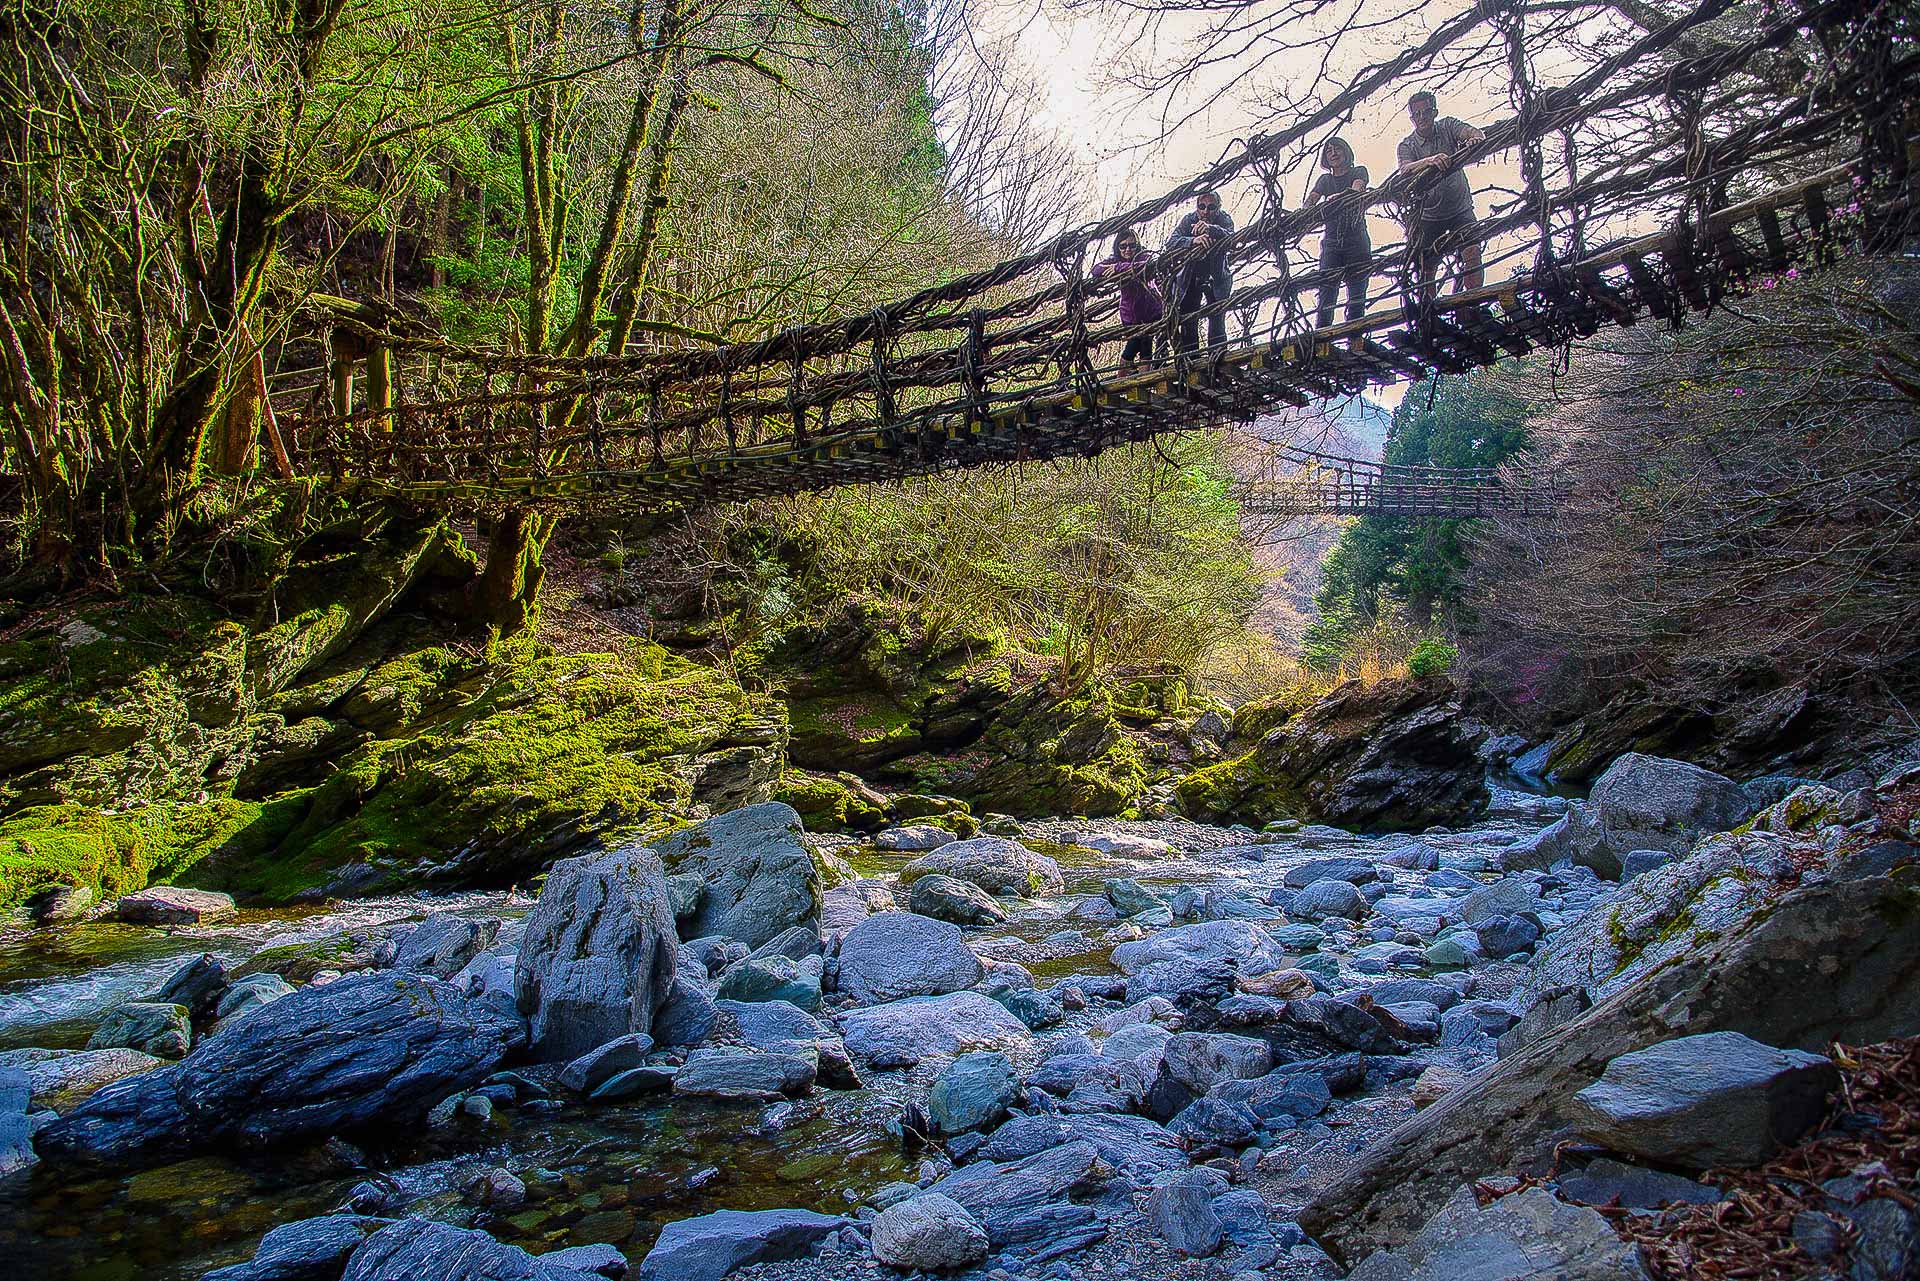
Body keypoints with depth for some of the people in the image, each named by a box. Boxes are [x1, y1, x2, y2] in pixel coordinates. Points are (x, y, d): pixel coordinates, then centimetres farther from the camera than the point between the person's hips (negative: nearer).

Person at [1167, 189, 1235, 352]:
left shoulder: (1224, 219, -11)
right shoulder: (1188, 220, -11)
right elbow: (1170, 243, -26)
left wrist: (1211, 229, -51)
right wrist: (1194, 241, -44)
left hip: (1217, 279, -1)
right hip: (1191, 277, 1)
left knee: (1217, 321, -6)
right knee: (1188, 322, -2)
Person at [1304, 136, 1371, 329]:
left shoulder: (1359, 172, 11)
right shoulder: (1325, 180, 18)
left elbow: (1356, 190, -12)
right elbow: (1309, 202, 0)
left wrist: (1336, 198, -34)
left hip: (1356, 240, -2)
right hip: (1331, 242, 2)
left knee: (1356, 293, -6)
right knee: (1327, 292, -8)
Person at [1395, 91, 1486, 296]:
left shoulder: (1447, 126, -1)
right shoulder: (1407, 145, -4)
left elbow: (1475, 133, -19)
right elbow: (1405, 170, -25)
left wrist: (1474, 139, -46)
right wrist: (1429, 161, -46)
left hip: (1460, 208, -1)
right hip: (1429, 215, 1)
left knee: (1472, 254, -18)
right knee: (1426, 268, 2)